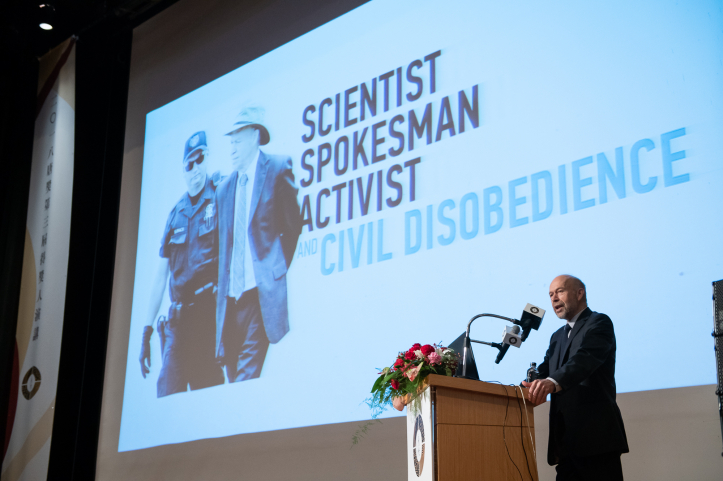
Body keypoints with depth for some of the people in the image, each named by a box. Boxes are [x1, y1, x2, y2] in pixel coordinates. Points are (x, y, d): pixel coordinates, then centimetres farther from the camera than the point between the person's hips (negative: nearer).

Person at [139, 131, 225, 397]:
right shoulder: (175, 214, 16)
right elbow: (160, 276, 19)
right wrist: (146, 330, 16)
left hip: (210, 312, -4)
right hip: (178, 317, 5)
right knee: (167, 392, -3)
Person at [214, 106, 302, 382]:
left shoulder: (278, 169, 1)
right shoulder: (223, 188, 17)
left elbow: (294, 226, 0)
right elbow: (224, 242, 18)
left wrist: (280, 270, -2)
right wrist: (222, 288, 9)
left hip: (263, 294, -6)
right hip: (232, 295, 6)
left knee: (247, 377, -13)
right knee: (234, 379, 6)